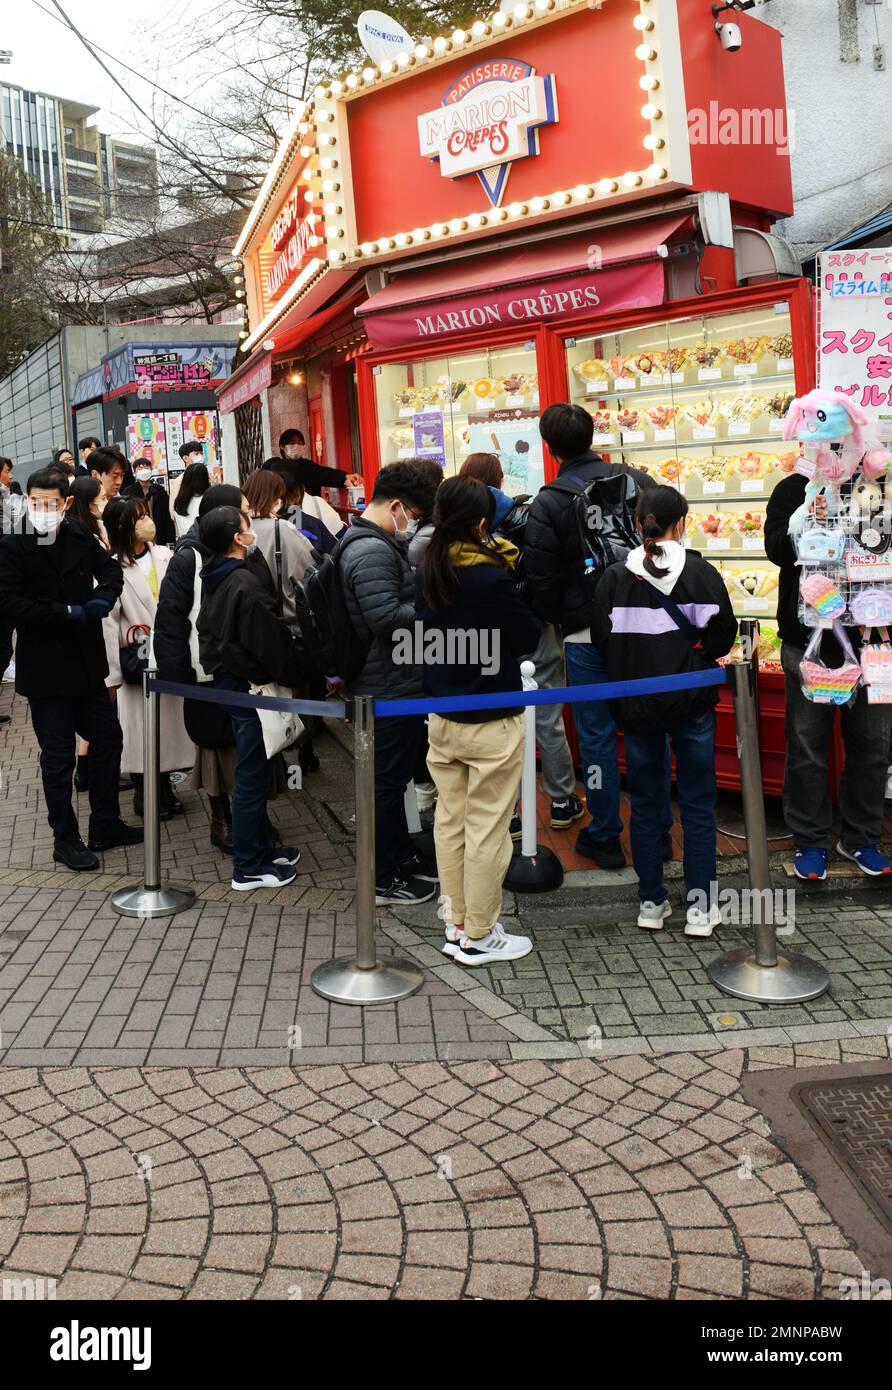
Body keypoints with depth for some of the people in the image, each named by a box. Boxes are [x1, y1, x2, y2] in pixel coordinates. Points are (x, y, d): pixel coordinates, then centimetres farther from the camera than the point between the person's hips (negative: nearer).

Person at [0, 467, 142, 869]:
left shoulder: (79, 536, 1)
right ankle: (65, 840, 20)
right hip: (46, 668, -5)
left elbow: (110, 569, 14)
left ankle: (105, 825, 30)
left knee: (107, 736, 14)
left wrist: (102, 600, -8)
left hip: (86, 661, 5)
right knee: (58, 756, 4)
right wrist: (69, 613, -21)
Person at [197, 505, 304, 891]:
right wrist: (293, 676, -7)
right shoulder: (245, 584, -21)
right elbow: (270, 640, -20)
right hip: (251, 685, -10)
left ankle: (262, 847, 32)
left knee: (254, 772, 20)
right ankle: (249, 867, 9)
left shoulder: (213, 580, 7)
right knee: (252, 776, 0)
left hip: (226, 679, 10)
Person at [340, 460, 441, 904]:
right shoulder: (372, 551, -20)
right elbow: (386, 617, -28)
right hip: (389, 688, -11)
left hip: (392, 683, 11)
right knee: (388, 780, -1)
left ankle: (401, 857, 33)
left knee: (393, 777, 20)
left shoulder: (378, 543, 15)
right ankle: (382, 880, 10)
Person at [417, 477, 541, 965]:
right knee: (486, 829, 4)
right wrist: (509, 564, 0)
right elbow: (528, 638, -9)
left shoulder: (428, 571, 1)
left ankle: (456, 926, 26)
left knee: (450, 822, 15)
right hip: (491, 723, -7)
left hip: (441, 718, 7)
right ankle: (479, 938, 13)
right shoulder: (494, 578, -20)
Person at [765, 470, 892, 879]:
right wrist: (806, 523, -28)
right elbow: (776, 547, -10)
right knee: (807, 745, 6)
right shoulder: (794, 488, 1)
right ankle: (810, 840, 18)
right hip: (810, 641, -2)